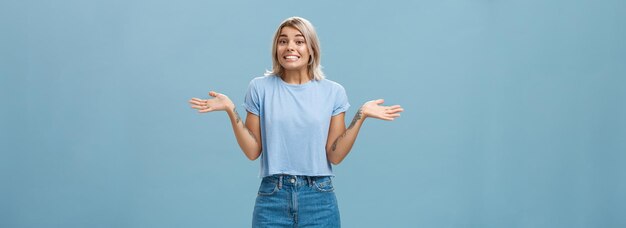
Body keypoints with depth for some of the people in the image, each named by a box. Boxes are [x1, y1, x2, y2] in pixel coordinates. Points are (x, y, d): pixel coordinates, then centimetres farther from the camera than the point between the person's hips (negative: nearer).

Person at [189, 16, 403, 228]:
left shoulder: (333, 91, 1)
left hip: (319, 199, 0)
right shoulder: (260, 88, 1)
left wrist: (361, 115, -10)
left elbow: (335, 155, -2)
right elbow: (252, 151, -1)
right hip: (272, 198, 0)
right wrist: (231, 110, -9)